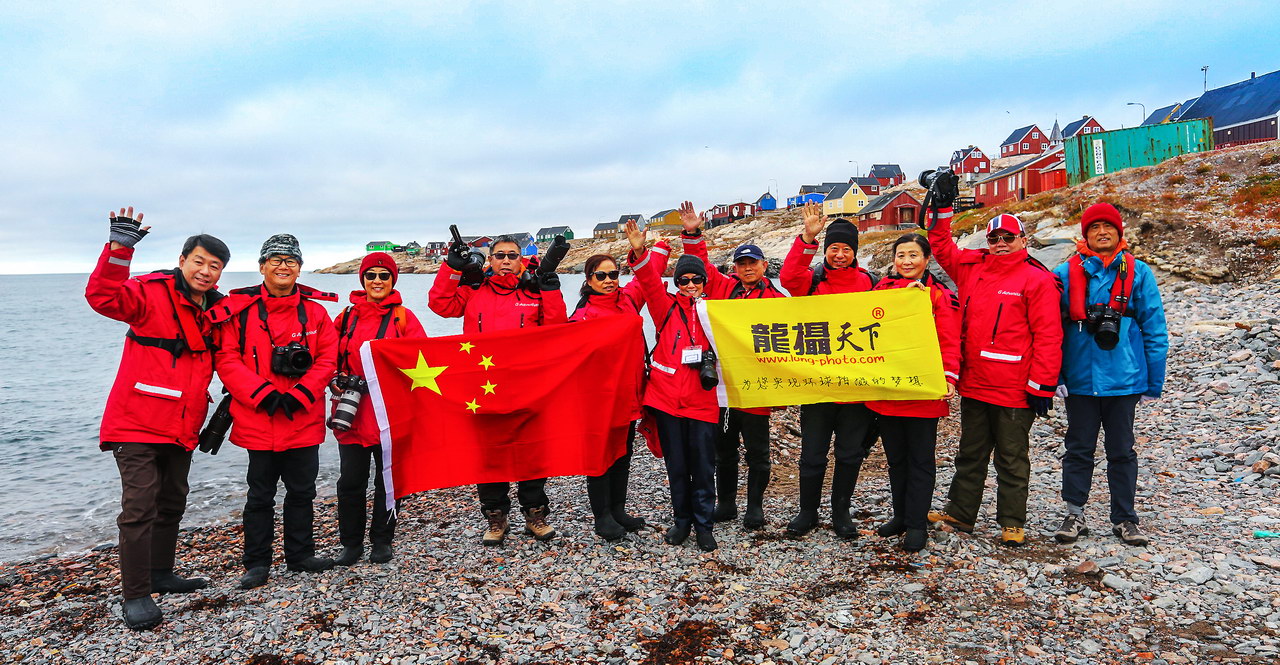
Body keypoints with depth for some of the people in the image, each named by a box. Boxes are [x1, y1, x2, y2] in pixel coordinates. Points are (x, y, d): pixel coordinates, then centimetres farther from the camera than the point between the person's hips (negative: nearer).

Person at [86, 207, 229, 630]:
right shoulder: (151, 293, -9)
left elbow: (220, 363, 21)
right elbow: (103, 297, -28)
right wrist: (120, 247, -39)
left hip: (182, 428, 7)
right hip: (138, 423, -7)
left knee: (172, 503, 17)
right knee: (139, 507, -10)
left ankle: (160, 574, 32)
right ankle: (135, 596, -1)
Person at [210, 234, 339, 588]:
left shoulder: (315, 310, 4)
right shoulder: (239, 309, -2)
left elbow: (327, 359, 0)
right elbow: (227, 360, -7)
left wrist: (299, 396, -12)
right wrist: (264, 395, -16)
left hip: (304, 420, 2)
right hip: (257, 421, -2)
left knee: (302, 491, 13)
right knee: (260, 495, 9)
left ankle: (300, 554, 29)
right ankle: (256, 563, 22)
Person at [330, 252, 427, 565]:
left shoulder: (403, 317, -1)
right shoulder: (347, 317, 8)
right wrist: (335, 379, -7)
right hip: (351, 414, 2)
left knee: (387, 480, 9)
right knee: (350, 481, 6)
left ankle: (381, 540, 25)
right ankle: (351, 543, 21)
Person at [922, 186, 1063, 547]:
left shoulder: (1037, 280, -8)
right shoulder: (972, 267, 7)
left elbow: (1048, 337, -11)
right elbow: (943, 250, 22)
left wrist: (1042, 386, -14)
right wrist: (941, 209, 12)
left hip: (1014, 390, -5)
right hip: (972, 384, 6)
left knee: (1011, 459, 8)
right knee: (970, 454, 17)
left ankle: (1012, 523, 21)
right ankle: (959, 513, 29)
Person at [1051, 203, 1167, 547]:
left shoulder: (1138, 273, 0)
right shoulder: (1066, 273, -1)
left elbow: (1154, 330, 2)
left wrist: (1155, 383, 0)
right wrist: (1054, 376, -5)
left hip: (1124, 379, 0)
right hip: (1079, 379, 0)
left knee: (1122, 450, 12)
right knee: (1079, 449, 10)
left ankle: (1124, 518, 23)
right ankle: (1075, 514, 21)